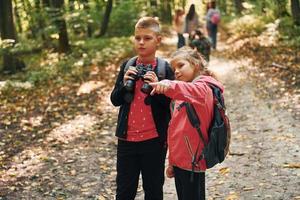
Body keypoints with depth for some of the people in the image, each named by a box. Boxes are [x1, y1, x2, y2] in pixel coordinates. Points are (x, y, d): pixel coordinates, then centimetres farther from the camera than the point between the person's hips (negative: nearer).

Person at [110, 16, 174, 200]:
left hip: (154, 139, -3)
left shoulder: (165, 69, -6)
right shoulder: (127, 66, 4)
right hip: (127, 138, 3)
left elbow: (171, 105, -8)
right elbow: (115, 100, 5)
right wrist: (124, 84, -14)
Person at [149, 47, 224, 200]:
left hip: (192, 161, -8)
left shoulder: (203, 88, -10)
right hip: (180, 160, 9)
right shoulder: (182, 95, 18)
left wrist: (170, 86, -56)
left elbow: (192, 91, -36)